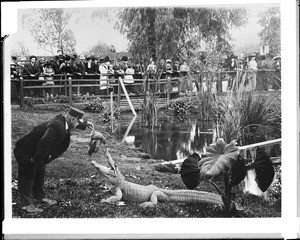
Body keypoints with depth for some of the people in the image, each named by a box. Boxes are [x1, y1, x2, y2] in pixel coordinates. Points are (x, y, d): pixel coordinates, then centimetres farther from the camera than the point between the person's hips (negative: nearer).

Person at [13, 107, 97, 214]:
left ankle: (39, 197, 32)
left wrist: (85, 124, 21)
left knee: (40, 174, 19)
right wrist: (37, 160, -25)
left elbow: (73, 125, 23)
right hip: (27, 152, -10)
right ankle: (27, 204, 7)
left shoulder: (62, 120, -4)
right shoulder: (57, 126, -33)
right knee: (28, 176, -1)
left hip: (37, 152, 10)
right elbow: (43, 145, -34)